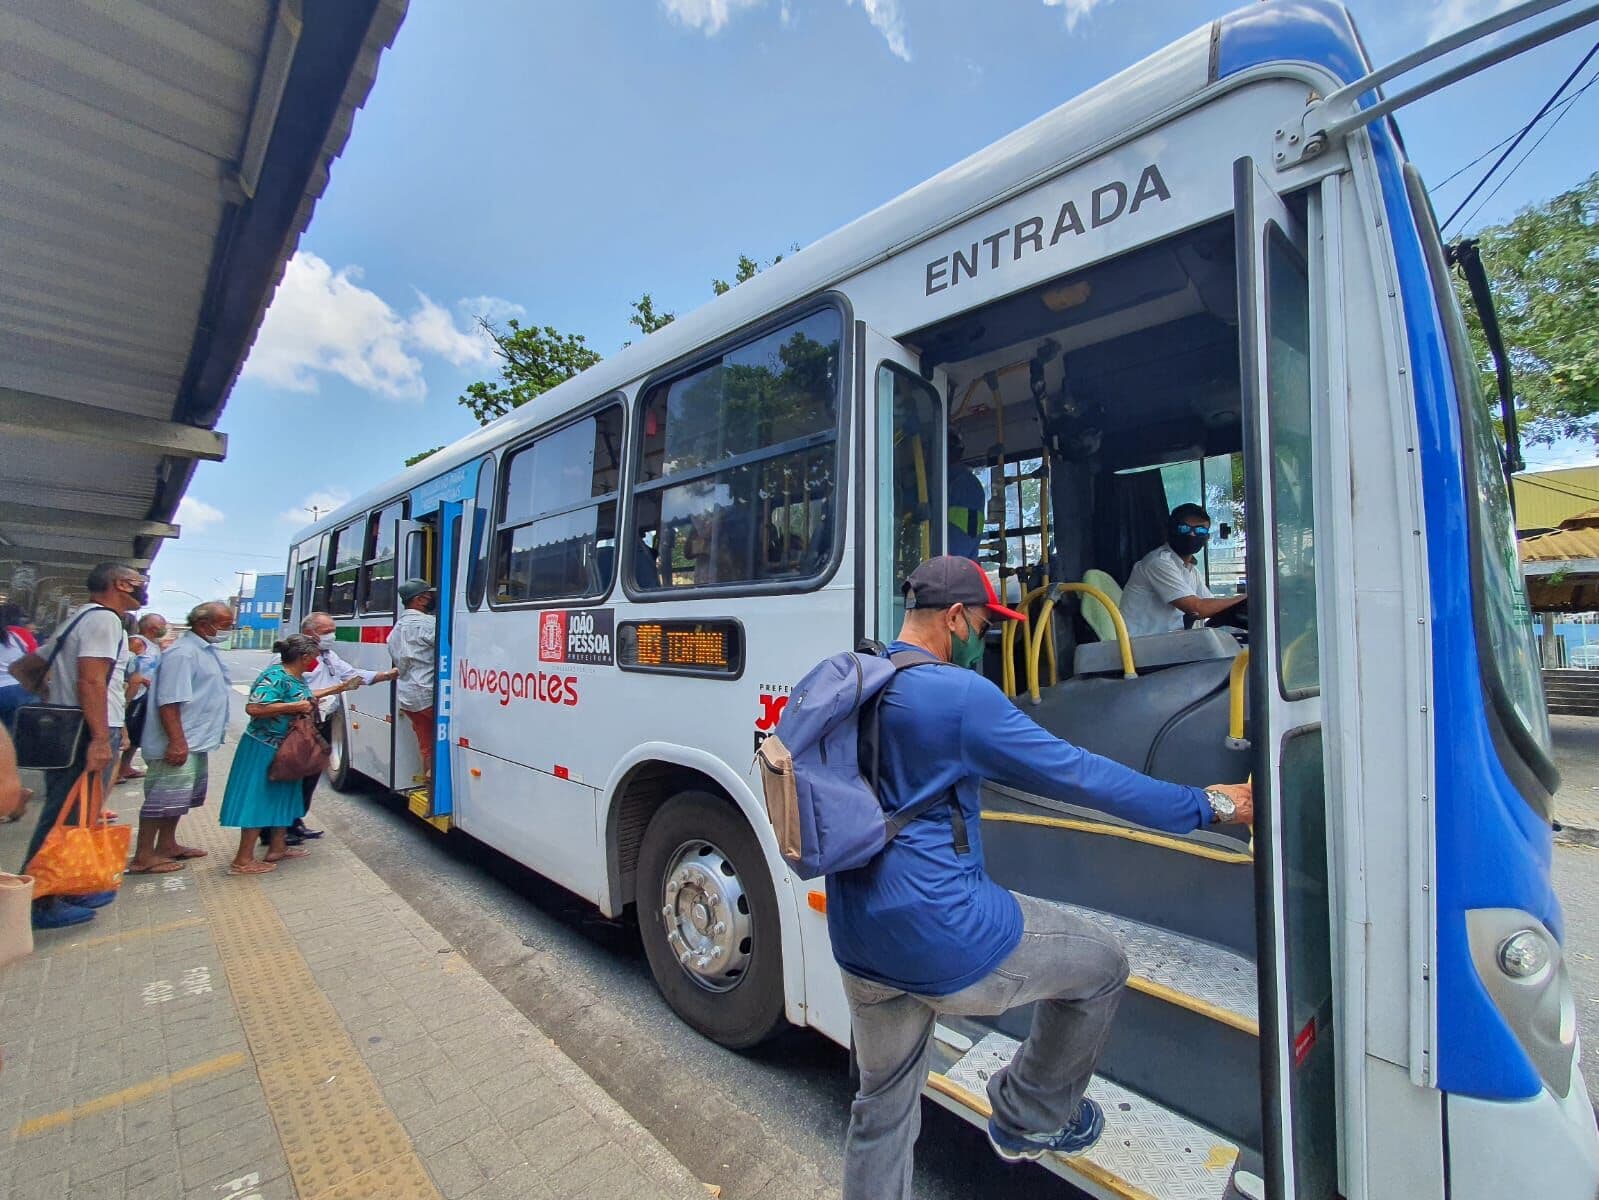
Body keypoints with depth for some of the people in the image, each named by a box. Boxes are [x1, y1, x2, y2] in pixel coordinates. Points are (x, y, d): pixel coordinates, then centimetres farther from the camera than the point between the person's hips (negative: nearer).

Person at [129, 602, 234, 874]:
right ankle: (143, 858, 7)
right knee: (164, 797, -3)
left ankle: (166, 845, 30)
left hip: (197, 740, 10)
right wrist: (177, 741, -27)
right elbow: (169, 701, -24)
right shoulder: (183, 653, -19)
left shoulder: (207, 650, 12)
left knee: (181, 796, 19)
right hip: (180, 743, -10)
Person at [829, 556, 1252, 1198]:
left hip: (857, 945, 8)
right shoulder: (959, 694, -19)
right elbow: (1079, 773, -13)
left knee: (883, 1105, 27)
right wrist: (1207, 804, -1)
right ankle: (1030, 1119, 36)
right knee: (1100, 962, 19)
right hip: (942, 935, -7)